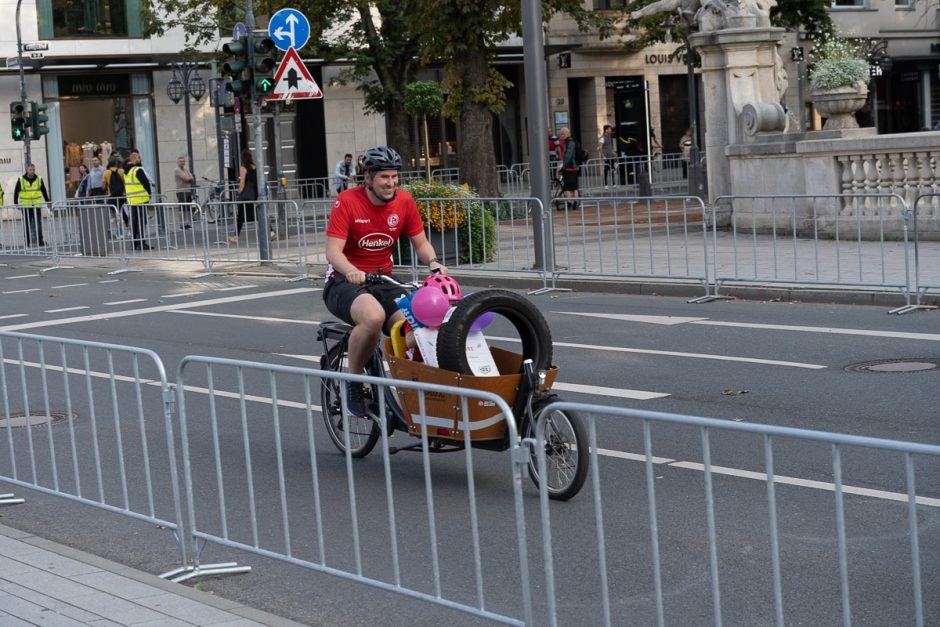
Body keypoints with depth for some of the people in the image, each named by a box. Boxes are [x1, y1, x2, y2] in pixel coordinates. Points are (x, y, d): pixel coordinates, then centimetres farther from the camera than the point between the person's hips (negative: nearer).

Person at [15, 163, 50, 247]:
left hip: (37, 205, 1)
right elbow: (16, 192, 6)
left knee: (38, 224, -5)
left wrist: (47, 202, 10)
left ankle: (40, 240, -5)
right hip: (25, 206, -1)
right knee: (27, 225, 5)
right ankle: (28, 241, 11)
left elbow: (44, 191, 12)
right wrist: (16, 204, 2)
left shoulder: (39, 179, 2)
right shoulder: (21, 180, -3)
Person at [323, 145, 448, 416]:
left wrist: (433, 262, -17)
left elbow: (421, 243, 6)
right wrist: (352, 271, -41)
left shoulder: (404, 201, -2)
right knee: (374, 316, -37)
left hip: (382, 282, 5)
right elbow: (333, 251, -20)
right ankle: (353, 382, -15)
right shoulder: (347, 202, -14)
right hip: (344, 282, -4)